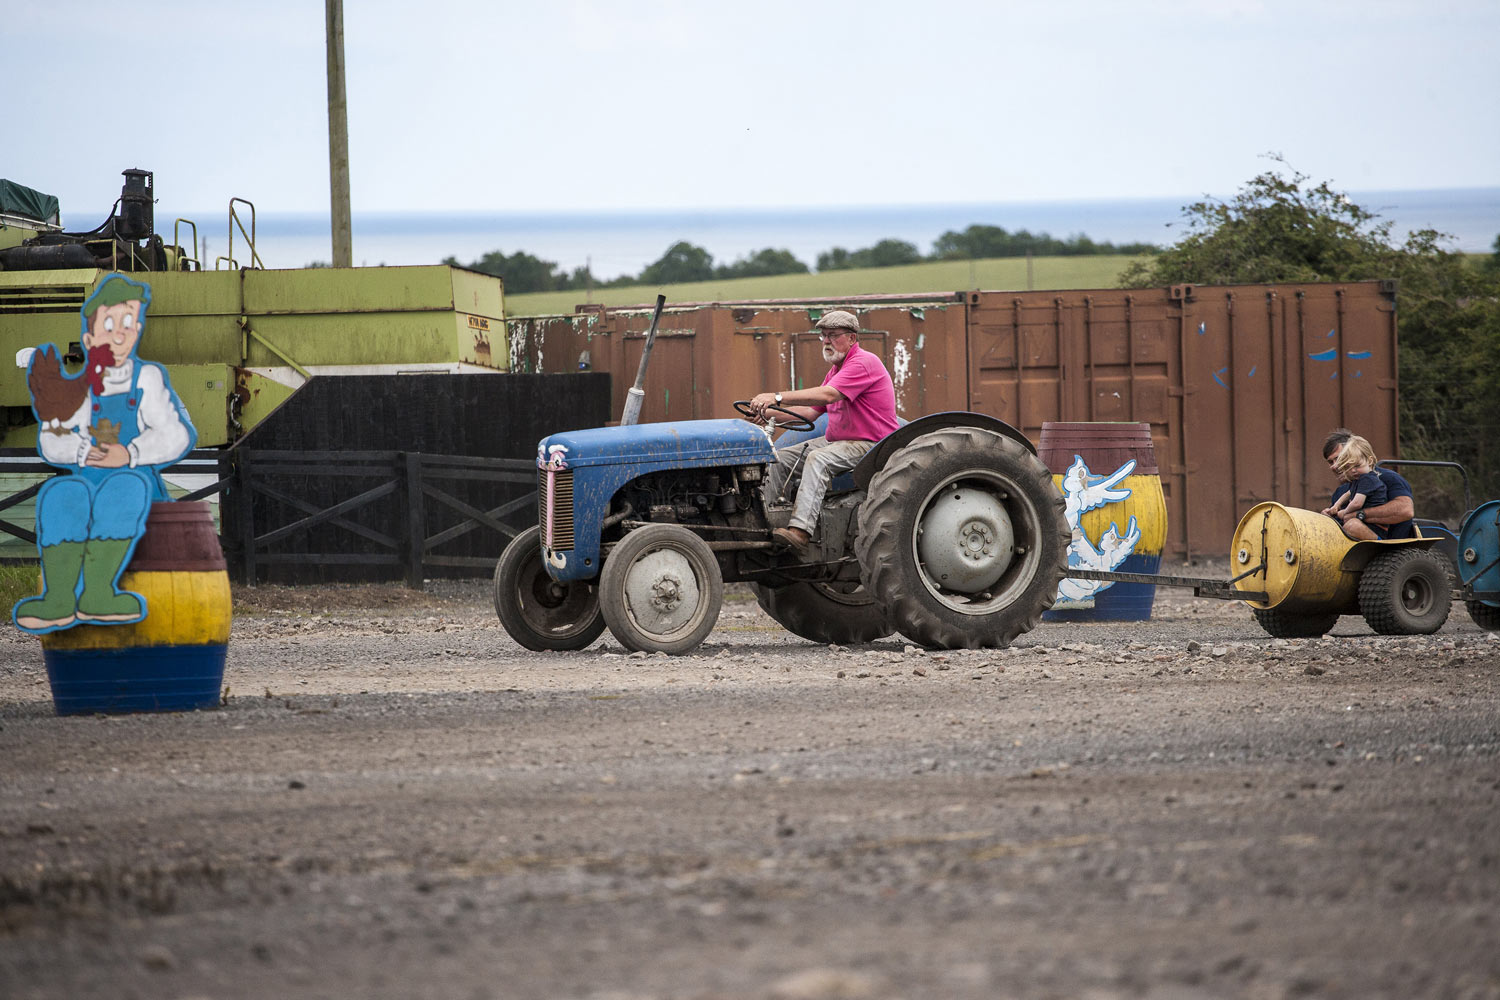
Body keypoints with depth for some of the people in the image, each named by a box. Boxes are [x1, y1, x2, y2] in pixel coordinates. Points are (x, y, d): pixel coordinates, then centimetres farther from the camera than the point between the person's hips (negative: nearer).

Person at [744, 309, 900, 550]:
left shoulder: (864, 363, -15)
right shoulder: (836, 370, 18)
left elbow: (827, 395, -28)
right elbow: (811, 412, 15)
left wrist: (778, 397, -32)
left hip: (870, 443, -10)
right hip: (836, 440, 10)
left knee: (818, 459, -34)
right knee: (781, 459, 1)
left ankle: (801, 530, -46)